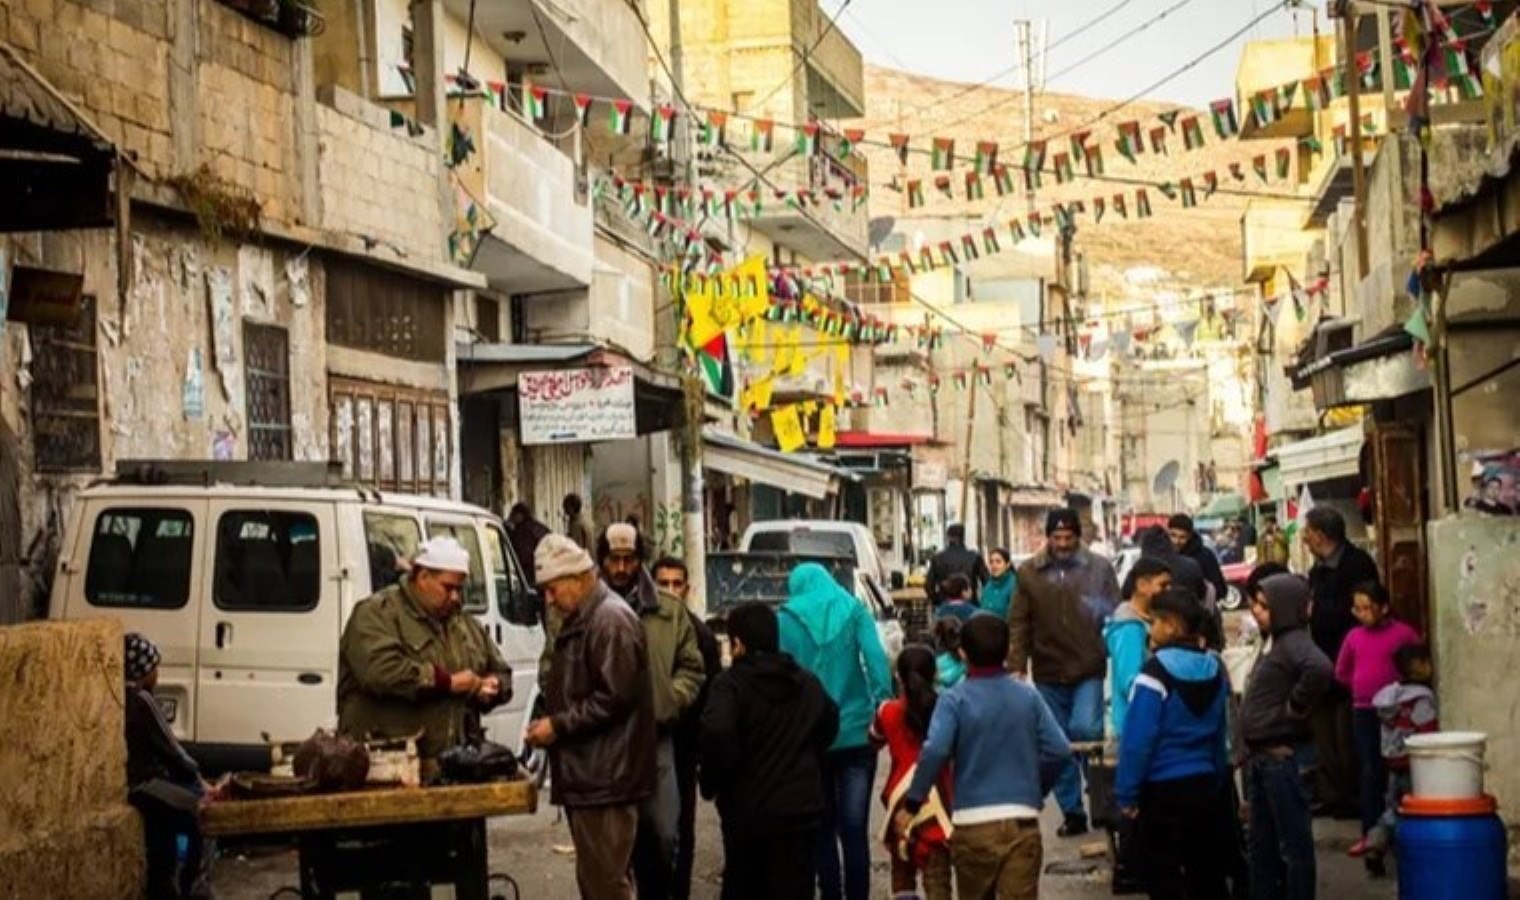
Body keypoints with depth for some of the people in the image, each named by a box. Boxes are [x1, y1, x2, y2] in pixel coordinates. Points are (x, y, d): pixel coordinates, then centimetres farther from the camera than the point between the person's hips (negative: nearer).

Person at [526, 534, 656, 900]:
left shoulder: (611, 619, -15)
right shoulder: (581, 619, 17)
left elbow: (615, 697, -22)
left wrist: (558, 726, -16)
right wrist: (550, 723, 11)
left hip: (604, 777, -10)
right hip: (587, 773, 10)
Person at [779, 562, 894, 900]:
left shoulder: (787, 619, 1)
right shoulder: (854, 611, 4)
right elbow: (876, 659, -10)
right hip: (856, 734, 0)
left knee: (823, 828, 10)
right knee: (854, 828, 2)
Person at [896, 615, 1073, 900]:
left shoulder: (955, 699, -3)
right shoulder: (1028, 695, 6)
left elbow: (934, 752, -18)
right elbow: (1059, 751, 1)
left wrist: (912, 803, -10)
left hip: (973, 823, -1)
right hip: (1022, 821, 1)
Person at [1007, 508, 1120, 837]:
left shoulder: (1099, 568, 0)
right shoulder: (1029, 572, 3)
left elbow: (1115, 616, 3)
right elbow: (1018, 624, 2)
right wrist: (1017, 666, -6)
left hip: (1088, 670, -2)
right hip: (1048, 673, 2)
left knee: (1084, 729, -19)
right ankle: (1073, 813, 20)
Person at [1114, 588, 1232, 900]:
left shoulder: (1157, 671, -17)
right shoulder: (1214, 669, 5)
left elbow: (1138, 738, -18)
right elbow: (1220, 735, 13)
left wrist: (1126, 794, -12)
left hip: (1161, 790, -7)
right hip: (1204, 785, 7)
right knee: (1207, 874, 15)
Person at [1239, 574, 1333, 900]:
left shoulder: (1294, 642, -15)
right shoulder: (1271, 642, 14)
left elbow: (1320, 670, -37)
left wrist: (1297, 706, -23)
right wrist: (1248, 750, 15)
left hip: (1283, 755, -10)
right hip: (1260, 755, 10)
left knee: (1294, 843, -2)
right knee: (1262, 844, 16)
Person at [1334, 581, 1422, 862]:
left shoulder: (1403, 633, -7)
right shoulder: (1354, 636, 5)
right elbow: (1341, 673, 18)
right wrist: (1364, 686, 9)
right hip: (1363, 711, 4)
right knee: (1369, 773, 6)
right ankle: (1370, 833, 9)